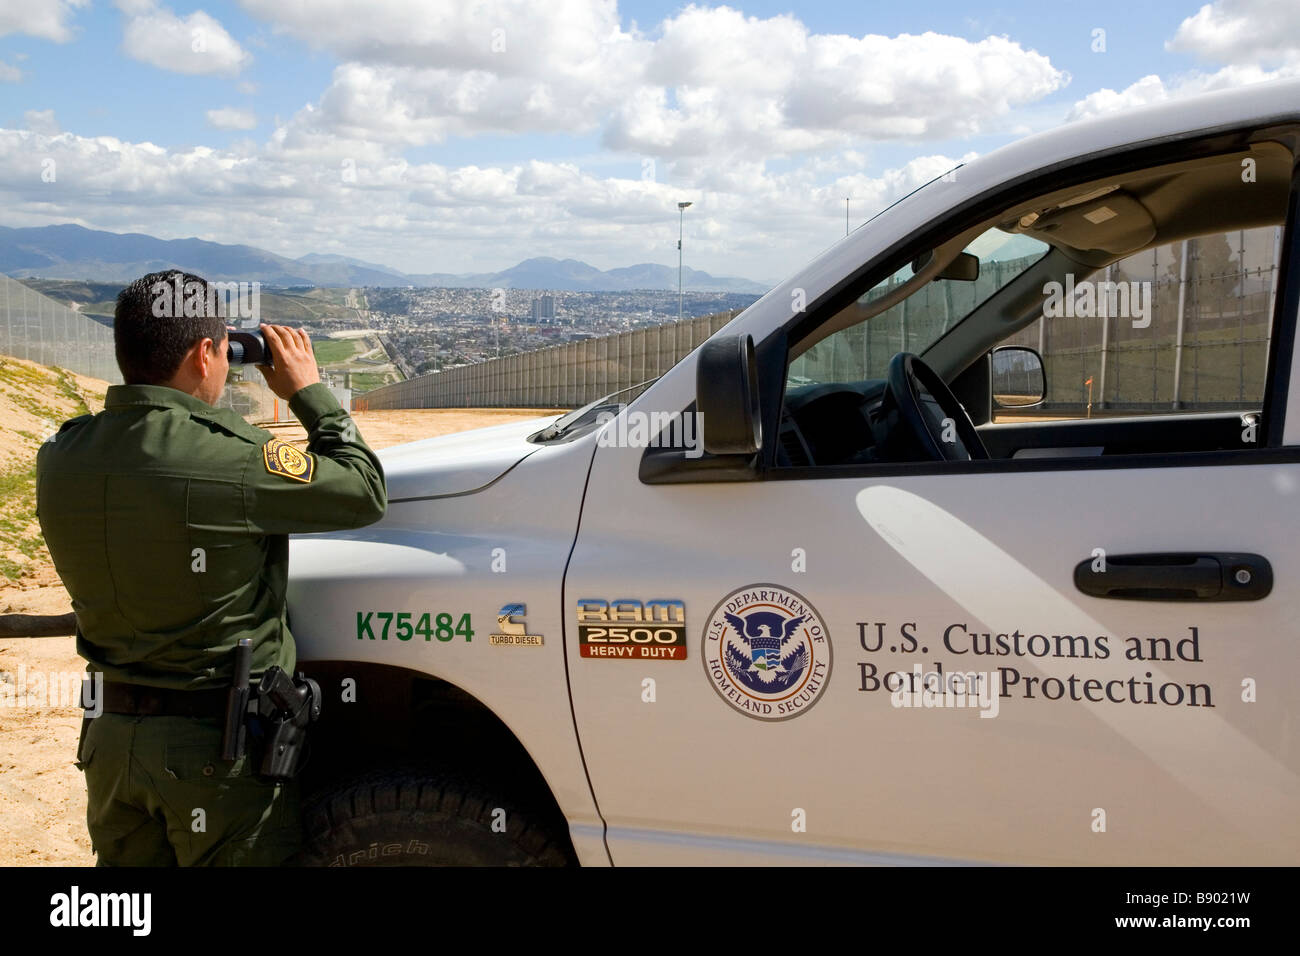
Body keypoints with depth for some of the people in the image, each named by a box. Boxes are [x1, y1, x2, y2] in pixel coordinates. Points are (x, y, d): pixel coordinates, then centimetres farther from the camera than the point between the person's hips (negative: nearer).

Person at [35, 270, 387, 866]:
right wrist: (308, 391, -2)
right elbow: (365, 492, -13)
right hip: (218, 749, -6)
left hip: (109, 732, 6)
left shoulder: (59, 458, -5)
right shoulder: (231, 461, -25)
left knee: (127, 860, 22)